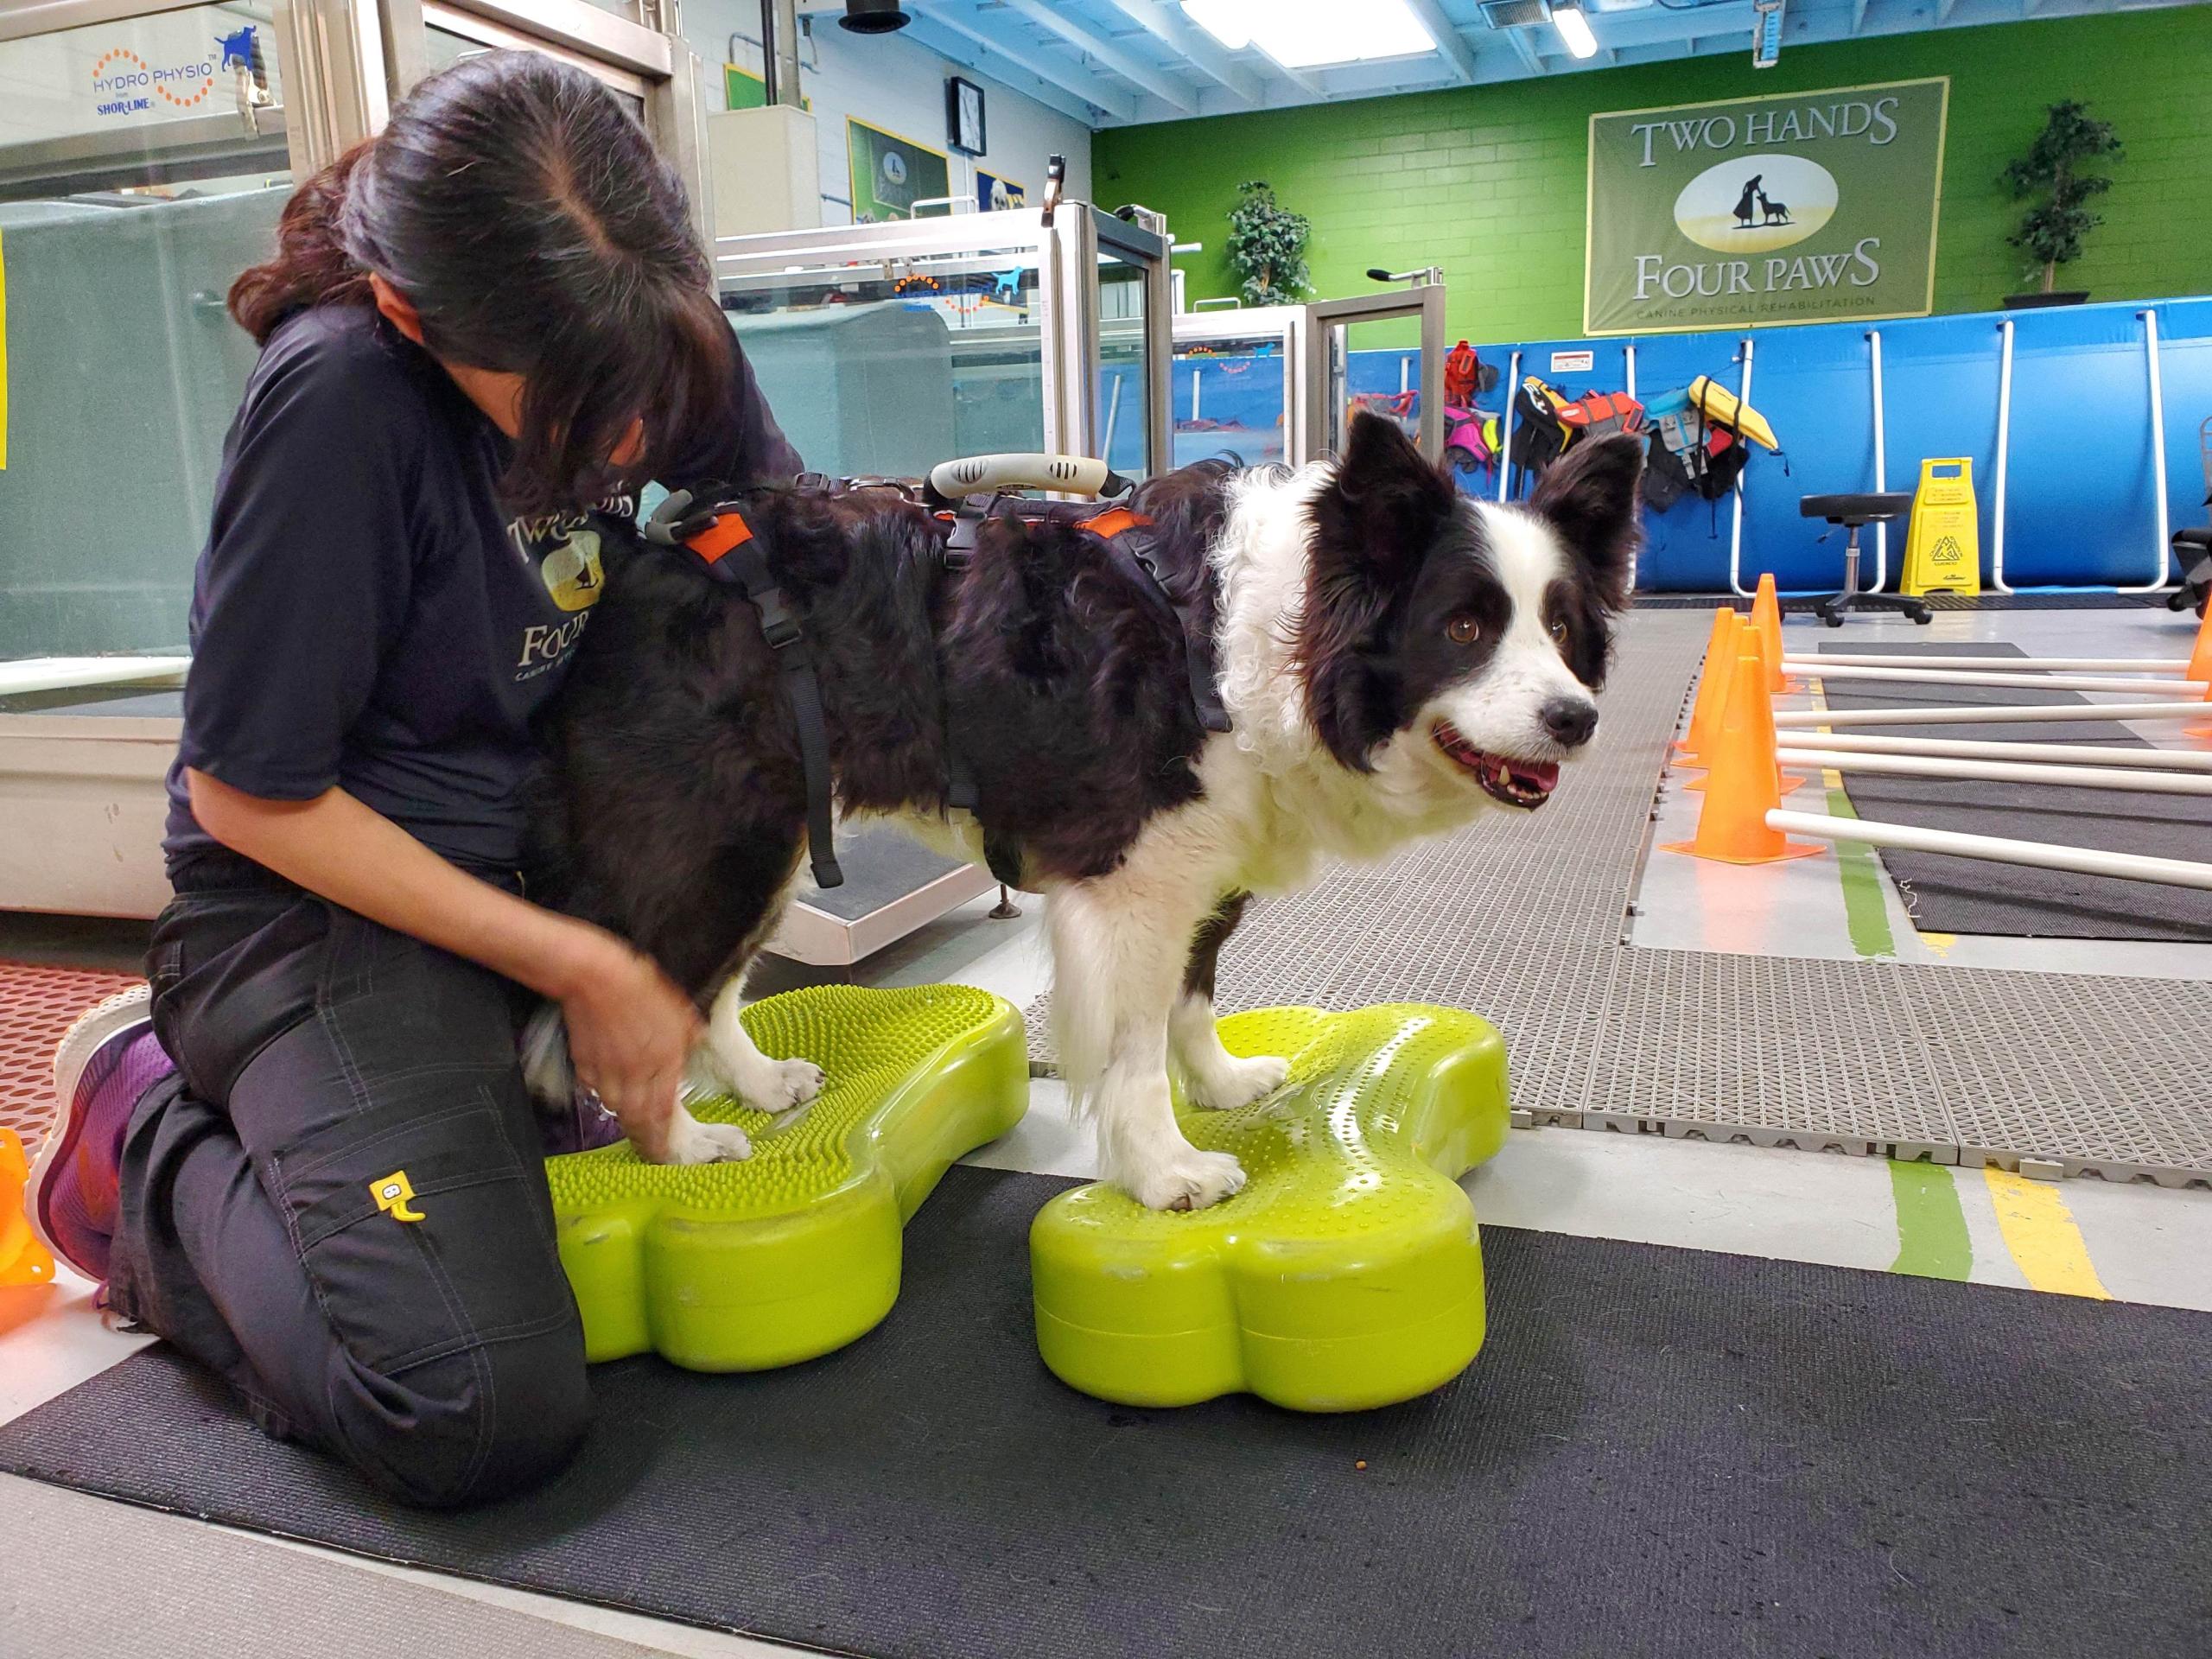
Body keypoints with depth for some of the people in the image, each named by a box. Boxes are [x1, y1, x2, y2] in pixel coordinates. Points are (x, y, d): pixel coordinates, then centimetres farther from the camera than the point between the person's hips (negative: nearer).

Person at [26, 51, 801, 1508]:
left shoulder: (643, 330, -6)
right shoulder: (341, 401, -24)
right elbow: (248, 794, -17)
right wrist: (573, 967, -17)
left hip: (538, 865, 7)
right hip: (323, 901, -7)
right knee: (484, 1415, -22)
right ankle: (153, 1146, 7)